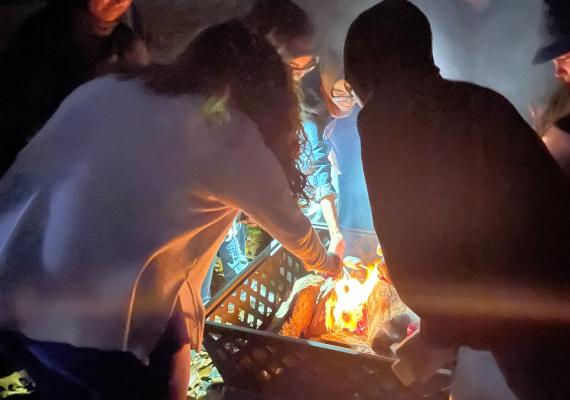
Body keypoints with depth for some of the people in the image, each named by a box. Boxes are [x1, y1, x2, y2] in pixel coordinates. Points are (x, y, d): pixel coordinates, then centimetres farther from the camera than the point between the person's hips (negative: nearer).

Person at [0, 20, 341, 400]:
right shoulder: (234, 136, 2)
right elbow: (288, 222, 16)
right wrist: (328, 264, 36)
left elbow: (32, 165, 15)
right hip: (90, 310, -6)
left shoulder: (108, 88, 13)